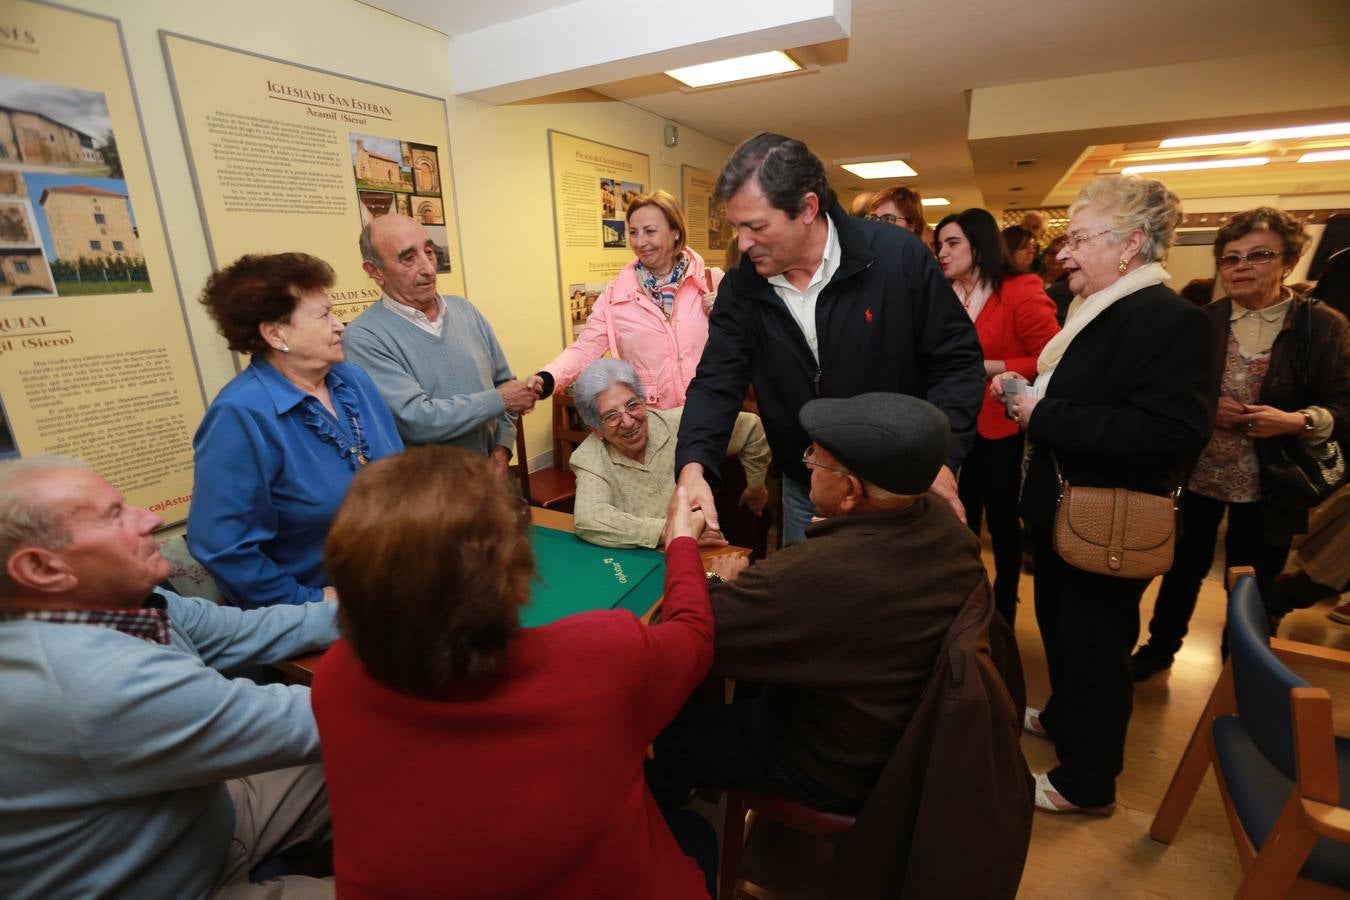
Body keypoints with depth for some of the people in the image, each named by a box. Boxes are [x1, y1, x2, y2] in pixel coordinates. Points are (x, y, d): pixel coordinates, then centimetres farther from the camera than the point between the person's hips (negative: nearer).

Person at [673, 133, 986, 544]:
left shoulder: (899, 256, -18)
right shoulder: (740, 287, -9)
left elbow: (956, 361, -11)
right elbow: (716, 383, -11)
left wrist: (941, 457, -23)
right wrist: (693, 468, -28)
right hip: (804, 494, 3)